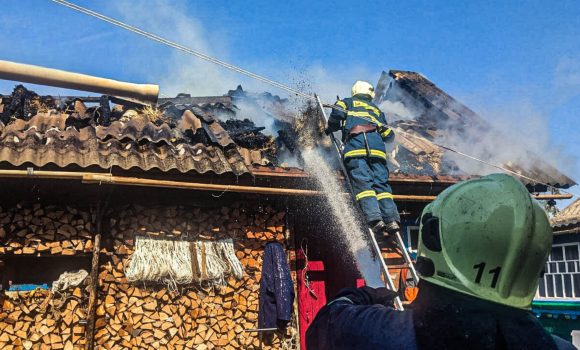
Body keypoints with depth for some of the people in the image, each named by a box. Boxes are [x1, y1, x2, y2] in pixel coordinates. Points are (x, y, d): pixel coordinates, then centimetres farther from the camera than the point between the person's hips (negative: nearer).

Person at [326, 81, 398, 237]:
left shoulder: (348, 102, 27)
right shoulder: (377, 110, 35)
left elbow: (337, 112, 4)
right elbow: (389, 135, 25)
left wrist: (329, 129, 22)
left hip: (356, 146, -3)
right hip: (377, 148, 3)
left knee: (363, 183, -13)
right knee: (381, 184, -1)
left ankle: (375, 219, -28)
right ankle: (392, 219, -16)